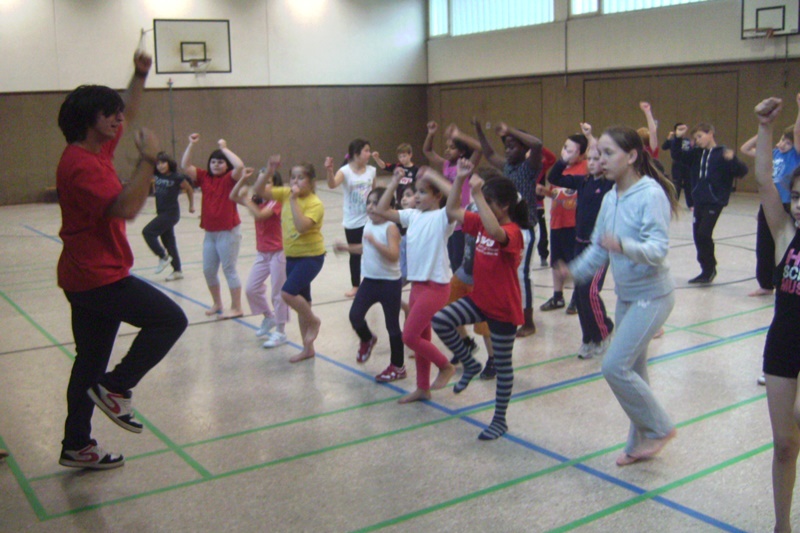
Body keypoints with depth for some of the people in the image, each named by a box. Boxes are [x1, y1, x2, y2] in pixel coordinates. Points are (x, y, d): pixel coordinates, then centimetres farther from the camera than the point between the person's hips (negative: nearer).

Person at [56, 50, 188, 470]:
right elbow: (126, 208, -31)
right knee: (170, 319, -6)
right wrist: (147, 159, -25)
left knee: (91, 362, 14)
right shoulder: (83, 165, -19)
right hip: (98, 277, -10)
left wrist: (140, 76, 17)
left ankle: (77, 446, 23)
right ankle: (115, 388, 0)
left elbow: (126, 113, 27)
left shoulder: (96, 149, 11)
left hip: (88, 277, 10)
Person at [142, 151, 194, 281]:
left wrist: (191, 206, 9)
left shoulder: (177, 177, -12)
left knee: (148, 232, -14)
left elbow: (189, 189, 1)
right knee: (169, 242, 12)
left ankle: (163, 256, 1)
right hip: (162, 213, 7)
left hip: (171, 213, -7)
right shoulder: (157, 175, 3)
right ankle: (177, 271, 21)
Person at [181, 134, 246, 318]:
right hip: (210, 232, 6)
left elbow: (240, 166, -27)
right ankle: (217, 304, 30)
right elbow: (185, 166, 3)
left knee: (229, 269, 0)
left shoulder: (230, 178, -8)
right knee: (208, 270, 12)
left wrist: (224, 148, -19)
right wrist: (191, 145, -4)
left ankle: (236, 308, 9)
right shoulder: (204, 177, 6)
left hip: (228, 232, -6)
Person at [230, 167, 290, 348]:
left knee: (278, 293, 1)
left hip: (278, 253, -8)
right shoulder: (257, 201, 6)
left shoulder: (275, 203, -14)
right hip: (262, 253, 8)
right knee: (251, 289, 10)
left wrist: (247, 200, -24)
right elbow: (233, 196, 2)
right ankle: (269, 317, 31)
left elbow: (259, 215, -31)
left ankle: (280, 332, 10)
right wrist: (243, 178, -7)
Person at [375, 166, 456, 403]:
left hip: (435, 285, -8)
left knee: (409, 336, -9)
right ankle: (422, 388, 26)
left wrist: (433, 177, -23)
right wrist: (394, 183, 7)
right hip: (417, 284, 8)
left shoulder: (441, 217, -12)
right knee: (420, 337, 14)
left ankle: (446, 366, 12)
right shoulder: (413, 215, 8)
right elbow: (382, 210, 11)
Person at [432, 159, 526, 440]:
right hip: (479, 297, 7)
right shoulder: (481, 222, 3)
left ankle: (500, 421, 22)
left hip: (504, 307, -7)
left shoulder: (512, 231, -20)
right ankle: (470, 365, 11)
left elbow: (495, 232, -44)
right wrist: (459, 179, -5)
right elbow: (452, 211, 7)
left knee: (502, 364, 6)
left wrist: (478, 194, -43)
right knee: (440, 321, -12)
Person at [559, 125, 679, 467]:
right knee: (632, 370, 14)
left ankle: (659, 428, 8)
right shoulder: (611, 198, 3)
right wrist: (576, 271, -2)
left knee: (615, 367, -13)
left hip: (652, 295, -8)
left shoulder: (651, 195, -19)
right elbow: (599, 246, 11)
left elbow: (659, 248, -26)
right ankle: (641, 443, 28)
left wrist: (624, 246, -43)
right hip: (626, 295, 8)